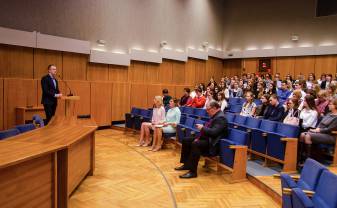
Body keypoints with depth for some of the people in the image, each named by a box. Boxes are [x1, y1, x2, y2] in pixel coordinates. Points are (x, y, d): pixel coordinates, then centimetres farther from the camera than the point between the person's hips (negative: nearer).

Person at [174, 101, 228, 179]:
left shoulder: (220, 118, -17)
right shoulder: (215, 116, 14)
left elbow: (214, 132, -28)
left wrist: (202, 128, -16)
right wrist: (199, 137, 7)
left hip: (212, 143, -11)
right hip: (206, 138, 11)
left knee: (195, 144, -33)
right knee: (186, 141, 9)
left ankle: (193, 171, -27)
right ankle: (186, 164, 13)